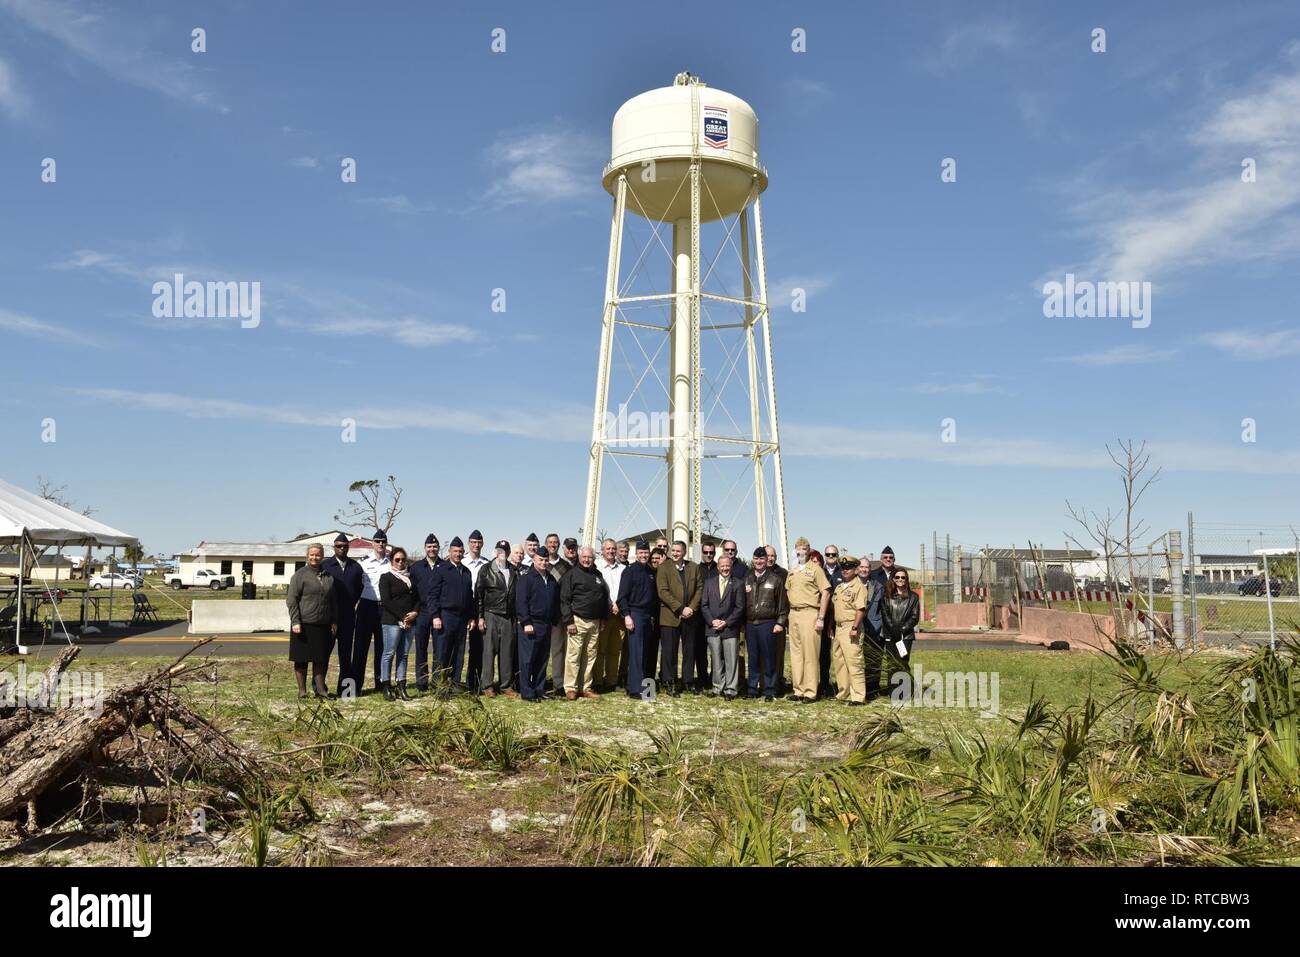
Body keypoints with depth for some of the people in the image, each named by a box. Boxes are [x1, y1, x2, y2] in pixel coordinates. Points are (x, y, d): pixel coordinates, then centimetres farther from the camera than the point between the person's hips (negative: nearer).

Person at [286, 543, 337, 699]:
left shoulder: (329, 576, 12)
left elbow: (334, 601, 18)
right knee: (301, 659, 3)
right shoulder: (299, 575, -3)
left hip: (323, 626, 4)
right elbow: (292, 600, -6)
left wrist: (334, 622, 11)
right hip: (303, 625, -4)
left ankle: (320, 689, 15)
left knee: (321, 658, 7)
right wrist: (295, 622, -13)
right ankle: (302, 690, 11)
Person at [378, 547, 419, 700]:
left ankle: (401, 687, 7)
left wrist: (415, 612, -3)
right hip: (392, 621, -5)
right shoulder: (386, 577, -1)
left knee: (403, 654, 5)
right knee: (389, 653, -4)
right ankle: (386, 688, 0)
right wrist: (402, 617, -12)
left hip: (409, 622, 5)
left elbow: (417, 598, 16)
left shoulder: (410, 577, 17)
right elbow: (386, 601, -9)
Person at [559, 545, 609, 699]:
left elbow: (605, 597, 22)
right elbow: (564, 600, -7)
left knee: (590, 656, 8)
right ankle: (571, 688, 0)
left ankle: (585, 688, 14)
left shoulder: (598, 575, 14)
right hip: (578, 621, -6)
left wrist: (603, 618, 16)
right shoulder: (572, 574, -3)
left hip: (595, 622, 6)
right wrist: (568, 621, -13)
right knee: (573, 655, -6)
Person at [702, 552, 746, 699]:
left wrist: (726, 622, -9)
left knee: (731, 660, -3)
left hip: (730, 628, -2)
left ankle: (730, 690, 1)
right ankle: (718, 687, 15)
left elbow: (740, 607, -1)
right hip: (712, 628, 2)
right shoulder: (709, 582, 11)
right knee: (716, 660, 7)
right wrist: (712, 621, -6)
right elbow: (704, 605, 8)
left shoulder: (738, 585, 3)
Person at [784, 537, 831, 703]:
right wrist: (792, 607, 11)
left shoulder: (815, 569, -3)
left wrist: (821, 618, -12)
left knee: (810, 654, -6)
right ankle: (799, 690, 16)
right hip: (794, 614, 7)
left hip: (809, 613, -7)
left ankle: (810, 692, -2)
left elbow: (825, 593, -8)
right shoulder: (792, 572, 17)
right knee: (795, 653, 8)